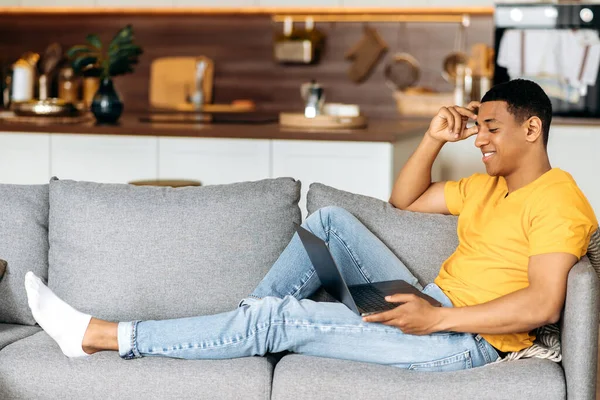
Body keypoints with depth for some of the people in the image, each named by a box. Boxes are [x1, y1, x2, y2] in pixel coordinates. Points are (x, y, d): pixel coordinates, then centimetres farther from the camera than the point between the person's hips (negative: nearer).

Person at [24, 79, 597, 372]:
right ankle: (246, 325, 4)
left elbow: (544, 305, -22)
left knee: (279, 321, -16)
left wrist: (439, 318, -24)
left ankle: (98, 335, -12)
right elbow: (403, 201, 26)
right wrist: (434, 139, 10)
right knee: (332, 218, 6)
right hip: (429, 306, 9)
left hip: (464, 339, -9)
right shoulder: (486, 186, 19)